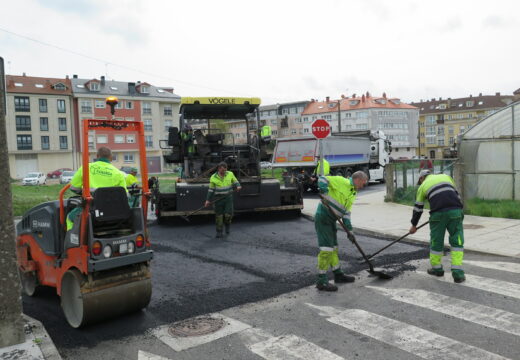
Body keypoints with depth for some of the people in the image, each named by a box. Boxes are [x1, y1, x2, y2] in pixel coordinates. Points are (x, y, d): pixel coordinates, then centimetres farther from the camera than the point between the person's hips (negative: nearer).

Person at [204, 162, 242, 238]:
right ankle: (219, 232, 15)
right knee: (219, 215, 2)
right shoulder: (213, 177, -7)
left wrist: (238, 186, -18)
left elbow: (236, 182, 5)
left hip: (228, 198, 1)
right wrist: (208, 200, -6)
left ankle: (227, 223, 23)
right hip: (218, 198, -1)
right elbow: (211, 190, -1)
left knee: (228, 214, -10)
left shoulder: (230, 174, -4)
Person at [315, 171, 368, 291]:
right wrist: (325, 193, -28)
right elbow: (322, 179, -14)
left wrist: (349, 230, 6)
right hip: (323, 217, -9)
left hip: (331, 220, 10)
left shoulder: (353, 194, 16)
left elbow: (346, 212, 15)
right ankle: (322, 281, -5)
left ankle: (338, 275, 34)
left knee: (333, 247, 19)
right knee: (326, 248, -10)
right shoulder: (341, 181, -10)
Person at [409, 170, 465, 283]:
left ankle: (437, 268, 27)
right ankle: (457, 273, 1)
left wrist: (414, 225, 31)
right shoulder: (446, 176, 23)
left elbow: (418, 208, 22)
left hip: (438, 214, -1)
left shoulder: (423, 186, 18)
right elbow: (456, 193, 26)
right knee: (457, 242, 6)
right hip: (455, 211, 2)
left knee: (436, 241, 13)